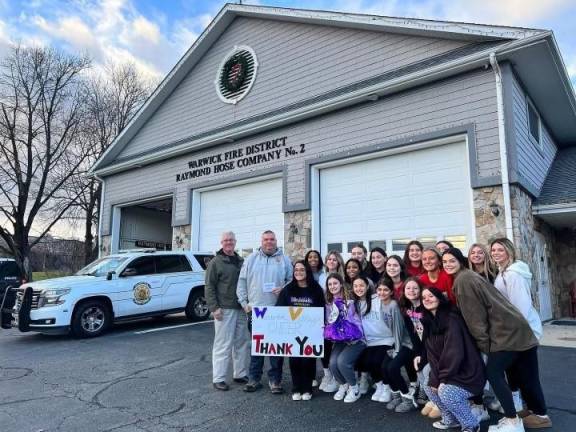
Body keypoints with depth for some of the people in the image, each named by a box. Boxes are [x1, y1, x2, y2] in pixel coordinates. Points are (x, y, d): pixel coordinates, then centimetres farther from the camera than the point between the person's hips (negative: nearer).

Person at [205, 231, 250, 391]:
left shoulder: (241, 262, 14)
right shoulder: (216, 262, -3)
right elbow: (209, 287, -7)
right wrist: (214, 307, -15)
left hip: (242, 309, 6)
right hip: (224, 309, -6)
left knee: (242, 343, 12)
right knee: (223, 345, -2)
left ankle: (240, 374, 24)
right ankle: (218, 378, 8)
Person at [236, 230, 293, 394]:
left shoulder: (284, 260, 5)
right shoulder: (251, 259, 7)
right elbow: (242, 282, 7)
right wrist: (244, 302, 0)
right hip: (255, 309, 1)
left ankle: (275, 379, 17)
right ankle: (254, 379, 22)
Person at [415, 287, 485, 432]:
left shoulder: (451, 319, -19)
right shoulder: (429, 322, 6)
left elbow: (455, 352, -24)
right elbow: (432, 354, 3)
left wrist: (444, 379, -18)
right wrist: (436, 378, -9)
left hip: (468, 374, -9)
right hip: (448, 374, 9)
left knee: (446, 392, -26)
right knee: (429, 386, 3)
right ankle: (451, 419, 23)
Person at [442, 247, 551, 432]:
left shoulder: (462, 280, -13)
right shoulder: (469, 276, 17)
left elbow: (475, 316, -16)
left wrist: (484, 344, -11)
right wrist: (486, 342, 21)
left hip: (505, 332, -10)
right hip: (517, 329, 10)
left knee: (493, 373, -4)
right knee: (525, 375, 18)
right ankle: (540, 415, 30)